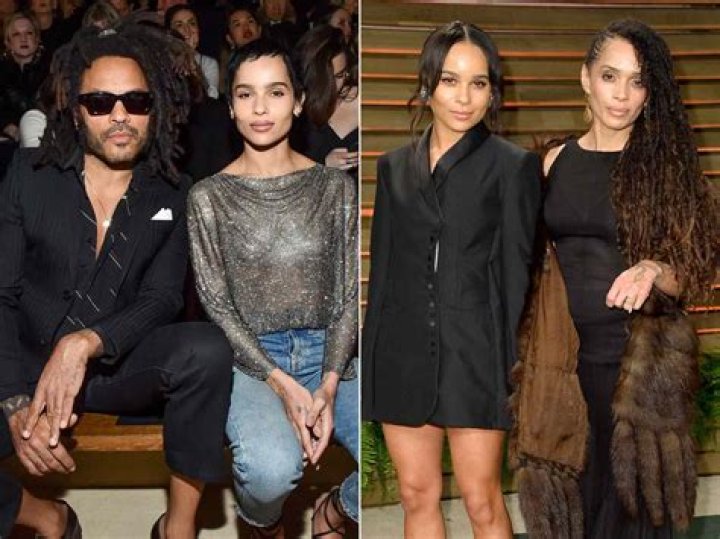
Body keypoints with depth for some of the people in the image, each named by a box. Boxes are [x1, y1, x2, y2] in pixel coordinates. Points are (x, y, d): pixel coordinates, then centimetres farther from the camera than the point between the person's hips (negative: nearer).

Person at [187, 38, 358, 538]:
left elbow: (349, 295, 3)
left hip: (328, 352, 2)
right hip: (248, 357, -2)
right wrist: (280, 384, -16)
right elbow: (216, 304, -2)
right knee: (274, 468, -34)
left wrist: (328, 385, -13)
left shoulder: (335, 187, 6)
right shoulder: (209, 197, 2)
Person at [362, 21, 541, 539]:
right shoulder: (395, 167, 11)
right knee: (417, 496, 11)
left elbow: (517, 273, -3)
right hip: (402, 354, 4)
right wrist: (371, 366, 11)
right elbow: (382, 268, 13)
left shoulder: (513, 165, -1)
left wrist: (513, 367, -7)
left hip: (475, 353, -4)